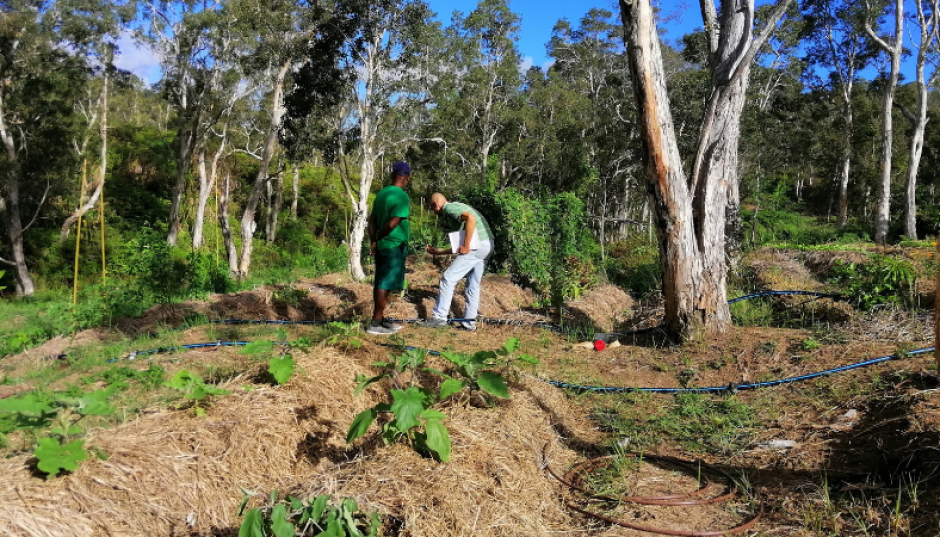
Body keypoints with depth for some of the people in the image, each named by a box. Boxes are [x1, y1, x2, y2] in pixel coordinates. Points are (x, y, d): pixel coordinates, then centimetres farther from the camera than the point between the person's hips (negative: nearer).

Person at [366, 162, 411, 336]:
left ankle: (380, 320, 21)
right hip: (394, 247, -8)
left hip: (382, 245, 8)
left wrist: (373, 240, 10)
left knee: (381, 284, 13)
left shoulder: (381, 193, 10)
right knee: (386, 285, -4)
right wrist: (377, 238, -7)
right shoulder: (402, 196, -16)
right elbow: (392, 223, -22)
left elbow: (372, 220, 10)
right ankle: (375, 324, -1)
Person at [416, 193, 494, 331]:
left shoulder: (450, 208, -2)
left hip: (477, 245, -10)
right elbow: (458, 245, 26)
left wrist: (466, 246, -20)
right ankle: (469, 323, 18)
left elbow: (471, 218, -24)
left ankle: (439, 317, 0)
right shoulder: (456, 208, 26)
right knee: (473, 285, 14)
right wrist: (438, 251, 28)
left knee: (448, 278, -3)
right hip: (487, 245, 10)